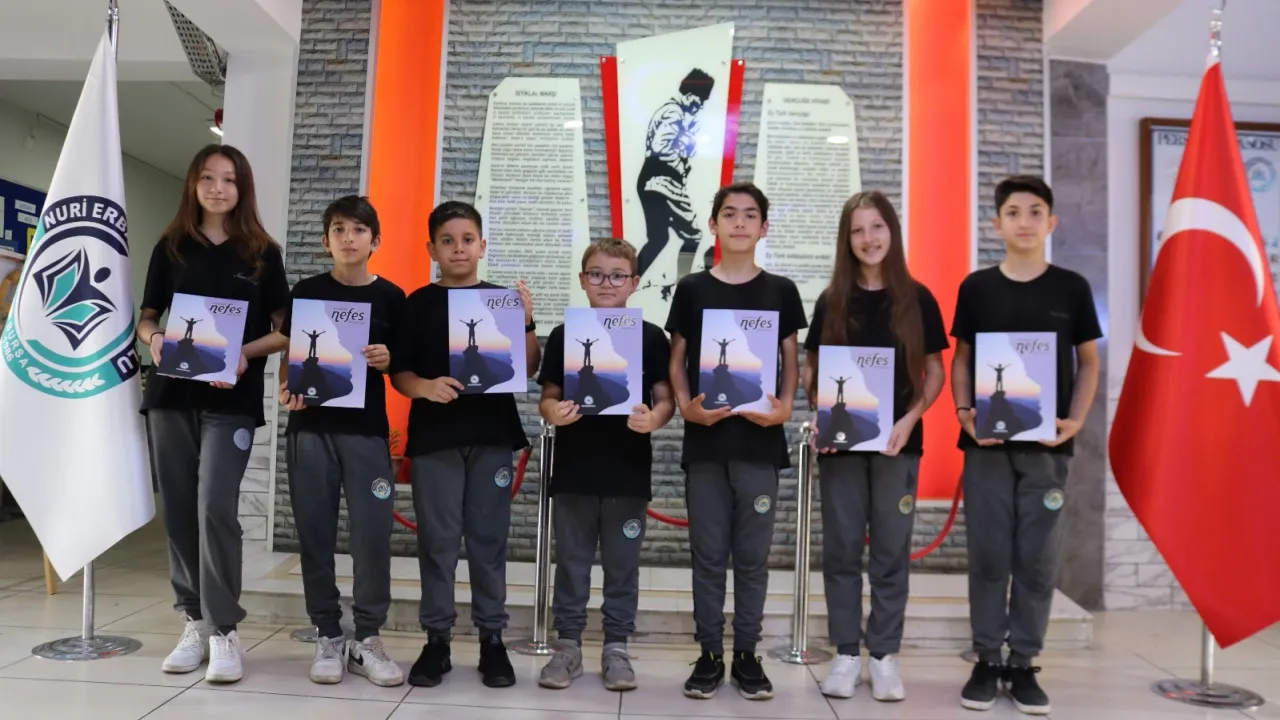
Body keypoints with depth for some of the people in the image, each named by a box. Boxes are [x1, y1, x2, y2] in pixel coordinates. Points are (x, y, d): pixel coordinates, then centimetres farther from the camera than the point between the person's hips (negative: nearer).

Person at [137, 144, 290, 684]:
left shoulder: (262, 253, 4)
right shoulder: (170, 248, 10)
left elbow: (284, 329, 3)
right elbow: (146, 317, 12)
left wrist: (245, 354, -15)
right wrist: (154, 340, -11)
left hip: (232, 399, -3)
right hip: (171, 393, 3)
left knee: (215, 509, -11)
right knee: (179, 511, 5)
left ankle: (224, 630, -3)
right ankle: (195, 621, 17)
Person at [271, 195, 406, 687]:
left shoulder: (391, 297, 5)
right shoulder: (306, 291, 7)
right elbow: (288, 354, 10)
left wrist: (388, 361, -12)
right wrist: (286, 390, -8)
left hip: (367, 428, -1)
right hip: (311, 426, 1)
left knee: (372, 533, -3)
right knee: (316, 532, 4)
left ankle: (367, 638, 10)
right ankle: (327, 636, 16)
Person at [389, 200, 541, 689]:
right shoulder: (419, 303, 5)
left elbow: (529, 368, 3)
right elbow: (399, 371, 3)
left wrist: (526, 322, -12)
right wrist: (424, 387, -17)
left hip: (492, 433, 0)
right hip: (434, 434, 0)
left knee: (488, 539, 5)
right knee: (437, 540, 4)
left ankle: (492, 638, 15)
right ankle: (436, 638, 15)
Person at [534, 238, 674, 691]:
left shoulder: (651, 337, 0)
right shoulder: (564, 335, 3)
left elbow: (666, 400, 1)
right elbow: (548, 397, 4)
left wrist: (652, 419, -21)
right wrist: (553, 413, -18)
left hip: (628, 472, 0)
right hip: (573, 470, 1)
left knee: (622, 566, 9)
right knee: (571, 564, 10)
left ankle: (616, 648, 22)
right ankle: (568, 645, 22)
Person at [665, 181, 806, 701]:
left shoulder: (780, 291, 6)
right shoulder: (691, 289, 6)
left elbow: (791, 360, 8)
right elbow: (677, 359, 7)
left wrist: (784, 406, -9)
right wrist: (685, 405, -9)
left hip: (760, 439, 0)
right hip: (705, 439, 0)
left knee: (752, 555, 7)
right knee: (708, 554, 6)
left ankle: (747, 653, 19)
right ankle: (709, 654, 18)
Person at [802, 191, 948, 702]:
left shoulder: (916, 299, 3)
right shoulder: (832, 301, 5)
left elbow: (934, 372, 4)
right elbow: (811, 368, 8)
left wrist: (910, 419, -11)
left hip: (896, 441, -1)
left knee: (892, 550, 5)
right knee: (841, 549, 5)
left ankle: (884, 655, 17)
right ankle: (846, 654, 16)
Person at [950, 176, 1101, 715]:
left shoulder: (1071, 288, 4)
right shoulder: (976, 288, 4)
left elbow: (1088, 362, 8)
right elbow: (961, 359, 8)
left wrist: (1076, 420, -5)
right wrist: (964, 413, -7)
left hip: (1046, 444, 0)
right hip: (987, 442, 0)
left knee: (1037, 558, 5)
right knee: (988, 555, 4)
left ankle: (1024, 664, 18)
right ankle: (987, 660, 16)